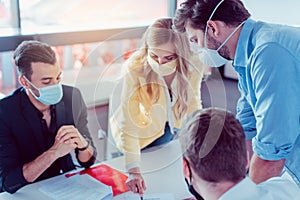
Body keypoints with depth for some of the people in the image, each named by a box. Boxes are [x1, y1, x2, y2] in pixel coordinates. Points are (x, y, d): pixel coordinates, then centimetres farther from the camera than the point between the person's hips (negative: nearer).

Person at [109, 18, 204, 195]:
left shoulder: (193, 67, -26)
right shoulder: (135, 69, -36)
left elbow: (193, 104, -8)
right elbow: (129, 125, -35)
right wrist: (133, 170, -41)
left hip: (175, 126, 3)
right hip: (143, 131, -3)